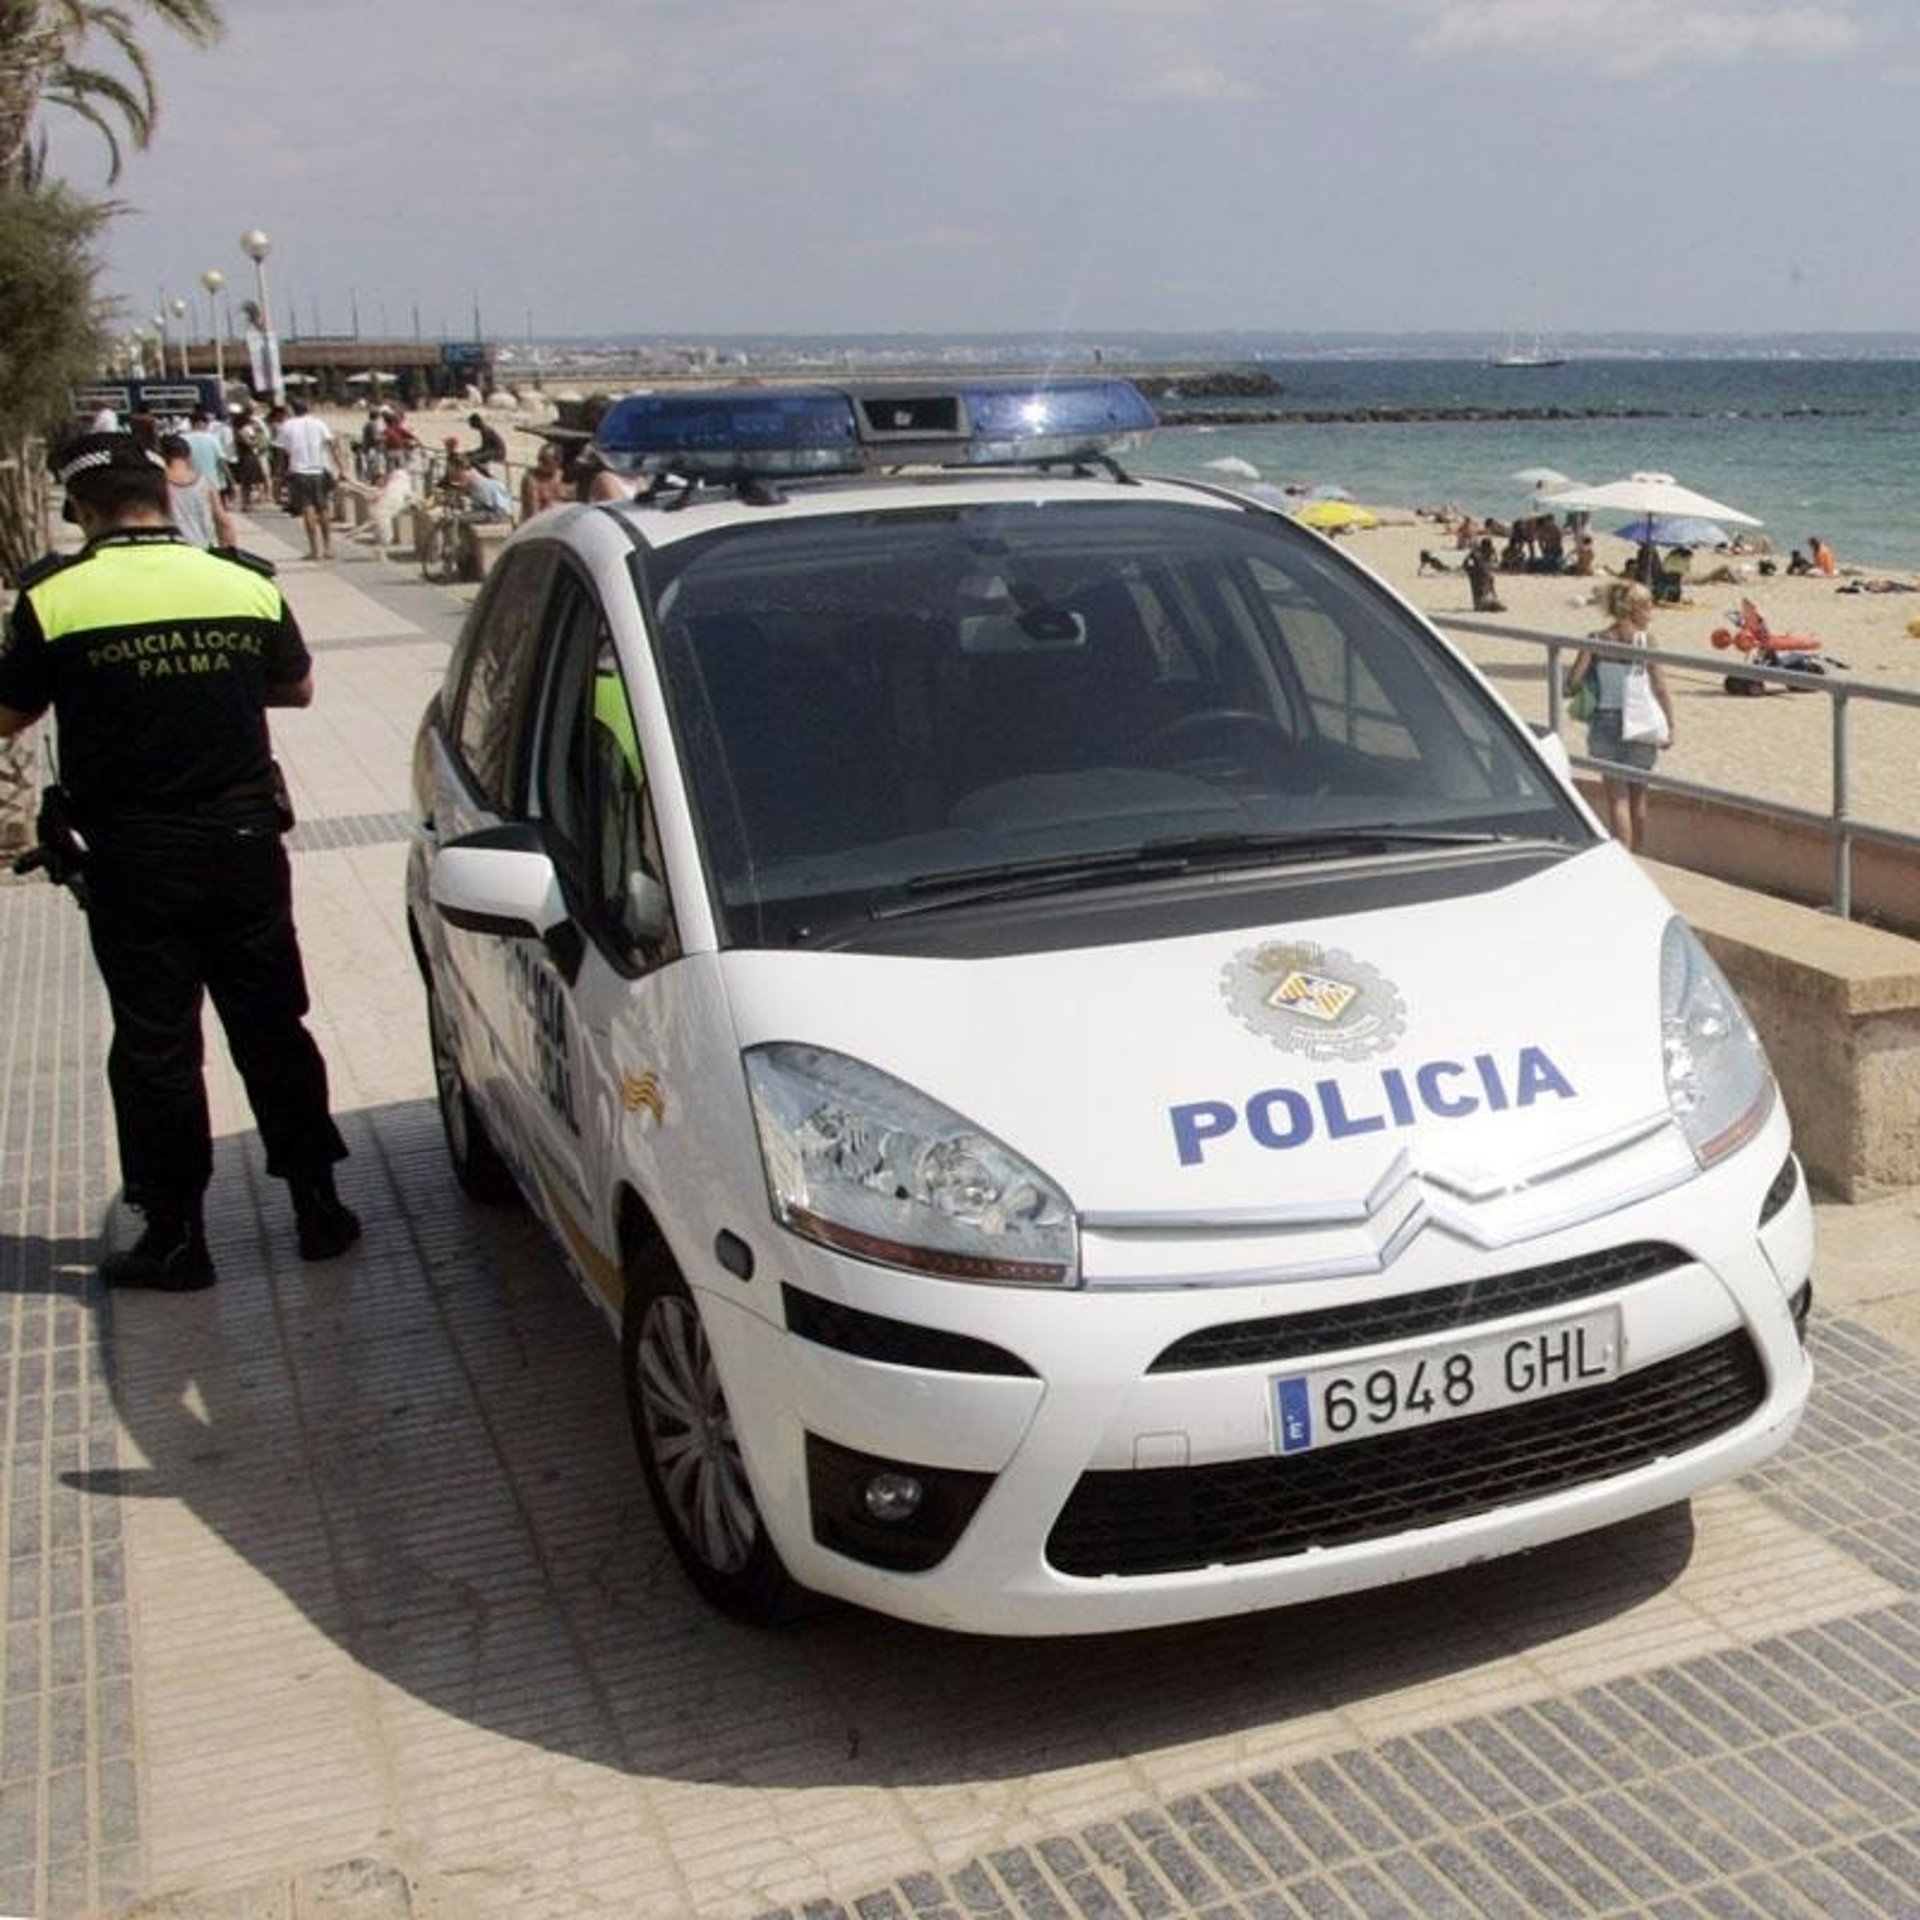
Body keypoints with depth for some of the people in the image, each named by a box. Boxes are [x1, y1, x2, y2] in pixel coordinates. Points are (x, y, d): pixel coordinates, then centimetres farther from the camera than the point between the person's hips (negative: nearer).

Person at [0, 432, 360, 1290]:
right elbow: (297, 687, 13)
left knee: (153, 1044, 8)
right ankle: (317, 1205, 21)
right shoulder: (247, 581, -1)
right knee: (271, 1027, 15)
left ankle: (175, 1236, 15)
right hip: (244, 843, 3)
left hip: (134, 858, -3)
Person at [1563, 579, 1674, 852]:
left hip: (1604, 722, 1)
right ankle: (1637, 853, 26)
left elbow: (1573, 682, -8)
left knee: (1616, 796, 5)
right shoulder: (1645, 642, -8)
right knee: (1638, 795, 15)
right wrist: (1670, 726, -3)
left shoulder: (1596, 641, -3)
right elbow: (1661, 689, -11)